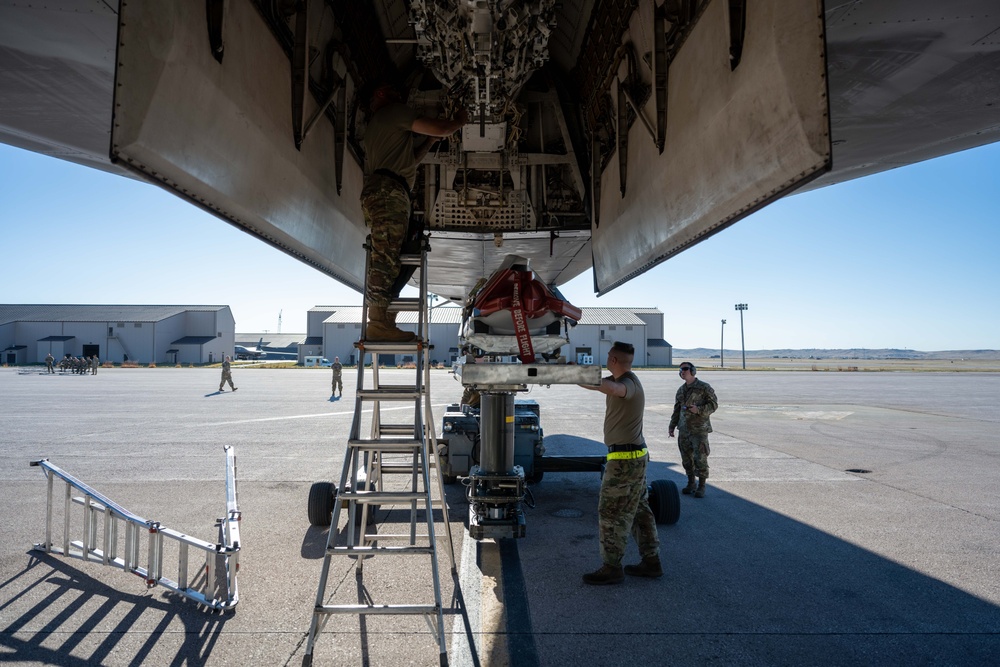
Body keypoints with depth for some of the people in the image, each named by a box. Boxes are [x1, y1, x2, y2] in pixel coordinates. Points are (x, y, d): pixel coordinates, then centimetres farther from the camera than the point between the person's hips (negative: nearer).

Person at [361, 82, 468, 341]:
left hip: (378, 193, 10)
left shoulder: (374, 124, 34)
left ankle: (384, 320, -3)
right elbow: (442, 129, 2)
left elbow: (407, 162, 39)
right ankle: (378, 322, -26)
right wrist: (460, 120, 21)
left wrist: (429, 143, 39)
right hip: (388, 192, -10)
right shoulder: (395, 111, 8)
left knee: (388, 260, 3)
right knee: (386, 260, -19)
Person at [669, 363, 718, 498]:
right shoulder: (681, 390, 13)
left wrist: (699, 409, -21)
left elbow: (714, 404, -6)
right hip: (684, 429, 5)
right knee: (687, 458, 8)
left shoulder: (704, 387, -4)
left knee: (700, 458, -4)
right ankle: (691, 484, 21)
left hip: (699, 429, -5)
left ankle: (701, 486, 6)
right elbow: (677, 410, 18)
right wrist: (672, 426, 13)